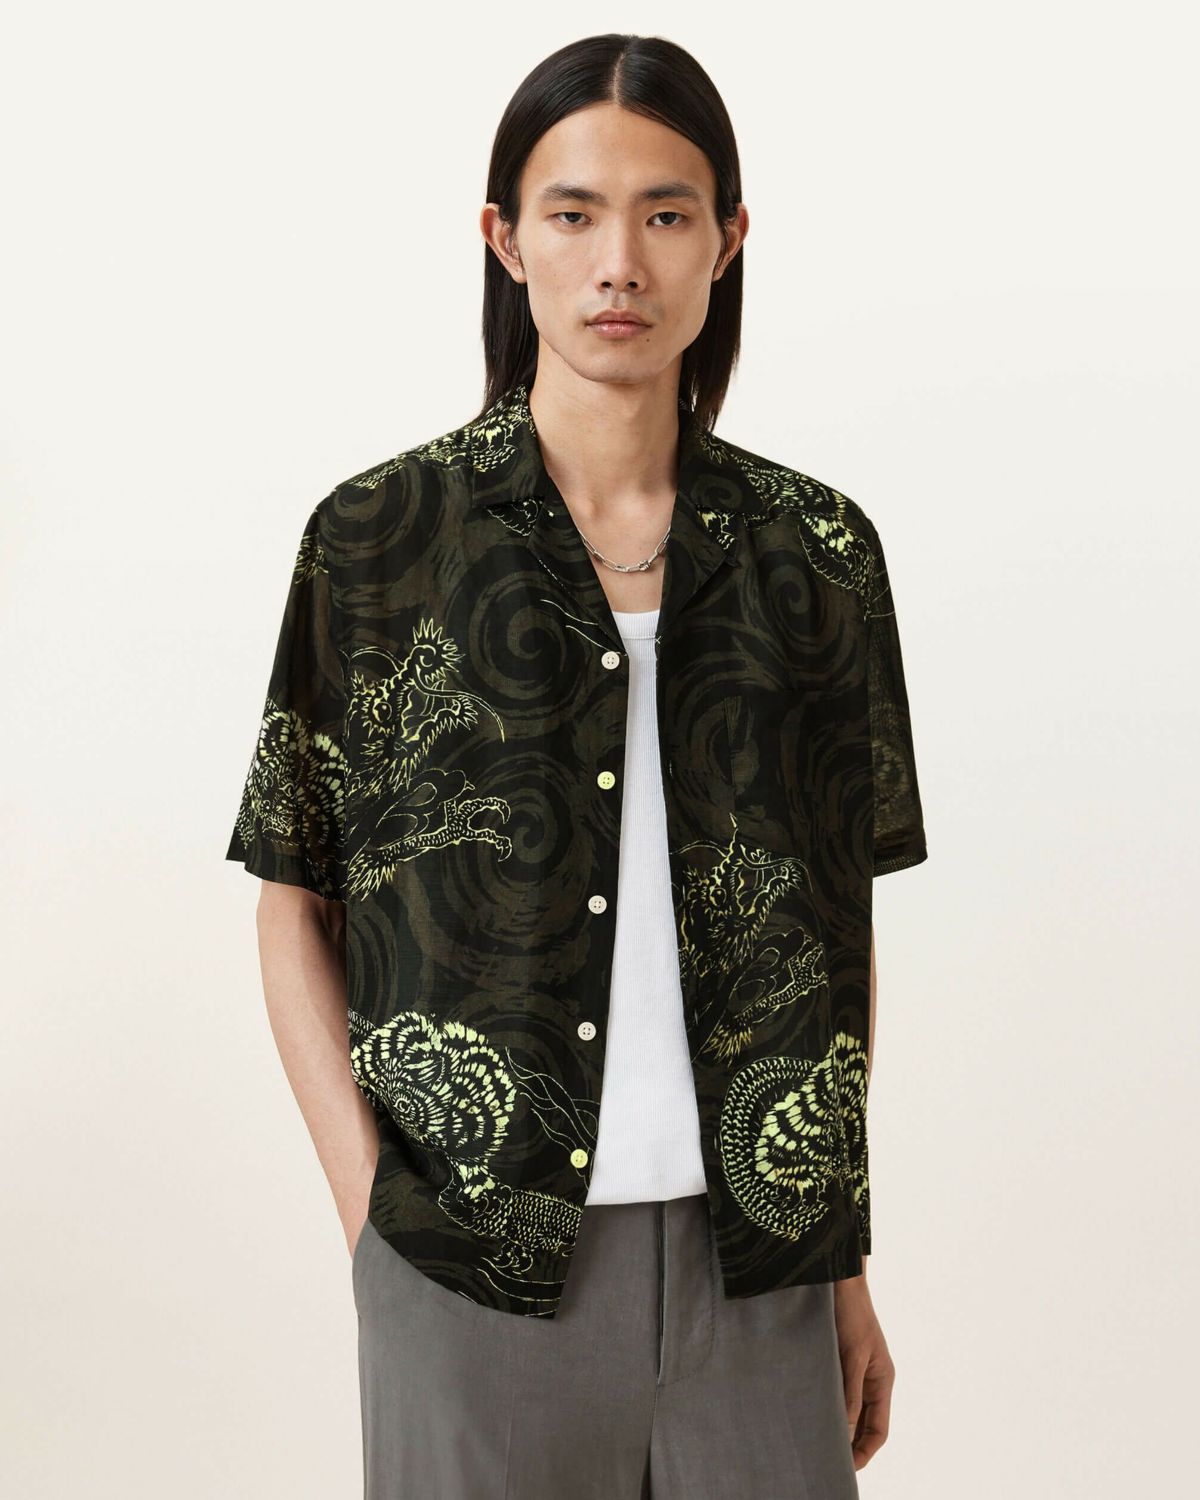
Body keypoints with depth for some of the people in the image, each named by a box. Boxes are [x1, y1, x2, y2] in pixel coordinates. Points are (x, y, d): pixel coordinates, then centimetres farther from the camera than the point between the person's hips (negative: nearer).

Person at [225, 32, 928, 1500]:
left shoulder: (816, 551, 2)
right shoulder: (379, 539, -3)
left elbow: (838, 924, 7)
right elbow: (295, 907, 2)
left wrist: (848, 1263, 6)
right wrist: (371, 1213, -7)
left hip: (757, 1268, 2)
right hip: (479, 1268, -2)